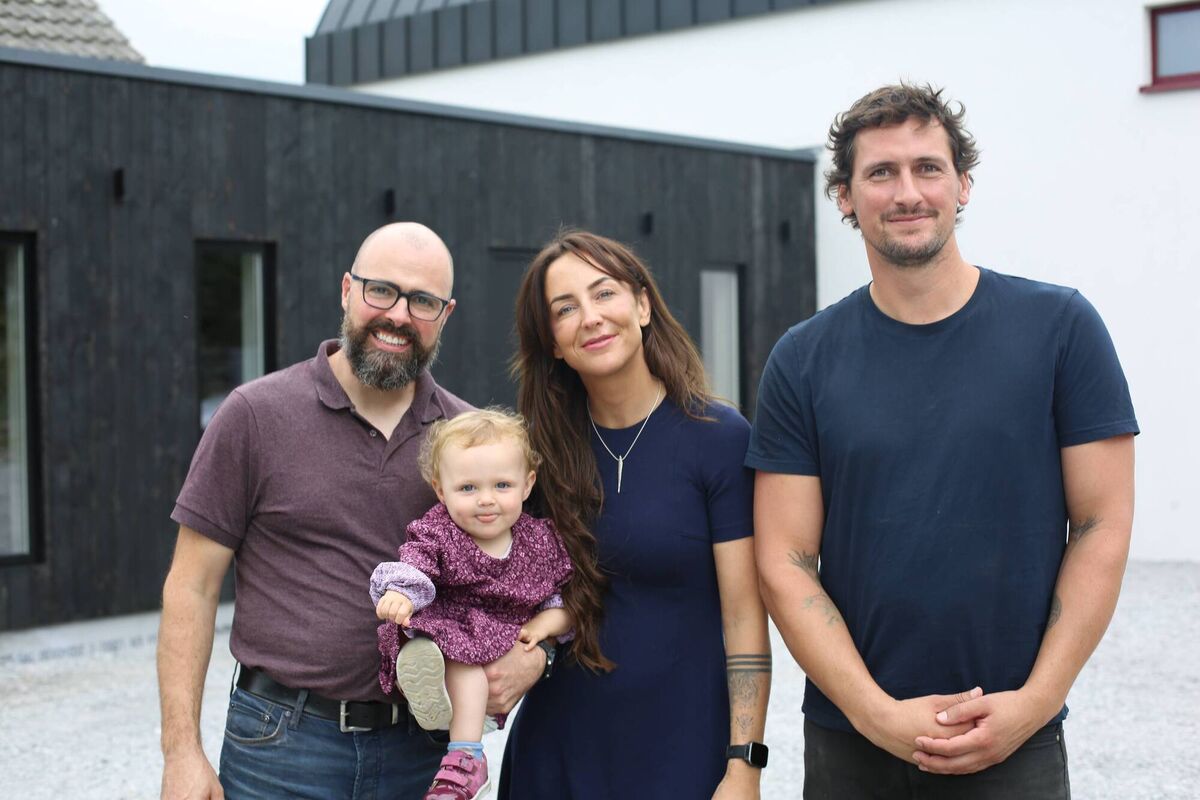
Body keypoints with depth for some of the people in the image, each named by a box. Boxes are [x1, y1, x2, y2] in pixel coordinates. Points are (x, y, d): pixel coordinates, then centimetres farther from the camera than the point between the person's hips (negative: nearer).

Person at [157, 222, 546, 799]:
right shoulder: (254, 416, -4)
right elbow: (192, 587, -4)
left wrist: (533, 653, -9)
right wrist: (182, 750, -9)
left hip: (424, 750, 3)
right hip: (284, 748, -2)